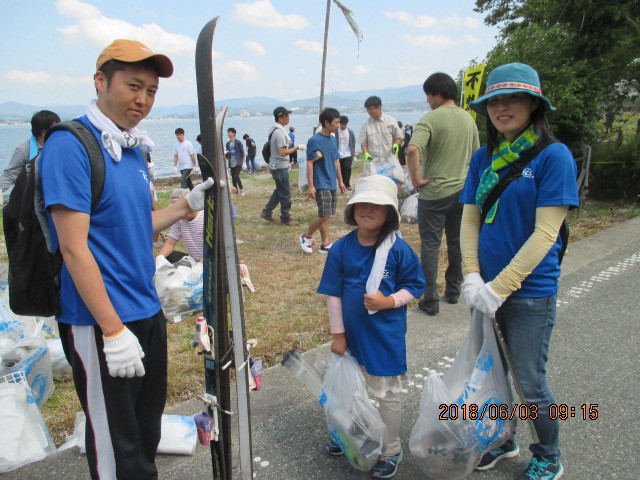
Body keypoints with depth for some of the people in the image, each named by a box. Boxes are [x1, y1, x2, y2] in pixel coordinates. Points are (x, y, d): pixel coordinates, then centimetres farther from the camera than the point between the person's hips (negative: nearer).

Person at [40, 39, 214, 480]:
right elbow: (74, 247, -20)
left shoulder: (135, 150, 10)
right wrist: (114, 330, -21)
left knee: (148, 431, 23)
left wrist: (188, 204, 7)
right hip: (99, 324, -8)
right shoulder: (70, 145, -16)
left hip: (148, 312, 8)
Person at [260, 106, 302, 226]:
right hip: (280, 167, -10)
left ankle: (266, 212, 24)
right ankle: (286, 219, 13)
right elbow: (283, 152, -26)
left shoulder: (275, 130, 10)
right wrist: (296, 148, -18)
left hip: (275, 165, 10)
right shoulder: (279, 132, -21)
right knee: (285, 194, 1)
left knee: (279, 191, 21)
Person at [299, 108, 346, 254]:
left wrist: (340, 181, 19)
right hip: (321, 185, -8)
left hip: (332, 184, 8)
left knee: (326, 216, 10)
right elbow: (309, 163, -13)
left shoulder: (332, 139, 12)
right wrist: (310, 186, -16)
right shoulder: (314, 141, -12)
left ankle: (325, 244, 16)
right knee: (324, 215, -11)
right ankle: (307, 236, 10)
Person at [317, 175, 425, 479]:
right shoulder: (341, 249, -7)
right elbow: (333, 293, -3)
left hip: (386, 337, -3)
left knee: (386, 394, 13)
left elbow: (416, 287, -5)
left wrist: (389, 301, -22)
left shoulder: (399, 249, -14)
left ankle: (391, 451, 33)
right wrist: (338, 334, -2)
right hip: (352, 334, 3)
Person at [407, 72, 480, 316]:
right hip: (462, 191, 6)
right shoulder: (468, 119, 7)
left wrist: (416, 178, -18)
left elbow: (413, 150, -30)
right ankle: (453, 291, 30)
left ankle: (430, 300, 7)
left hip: (434, 193, -6)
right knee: (457, 243, 17)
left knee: (430, 246, 2)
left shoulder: (431, 118, -14)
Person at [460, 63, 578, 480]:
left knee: (531, 384, 7)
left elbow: (545, 233, -17)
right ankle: (502, 441, 44)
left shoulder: (553, 155, -12)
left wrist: (500, 287, -19)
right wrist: (473, 278, -9)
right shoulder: (484, 158, 4)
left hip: (531, 291, -5)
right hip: (488, 289, 5)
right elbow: (469, 219, 3)